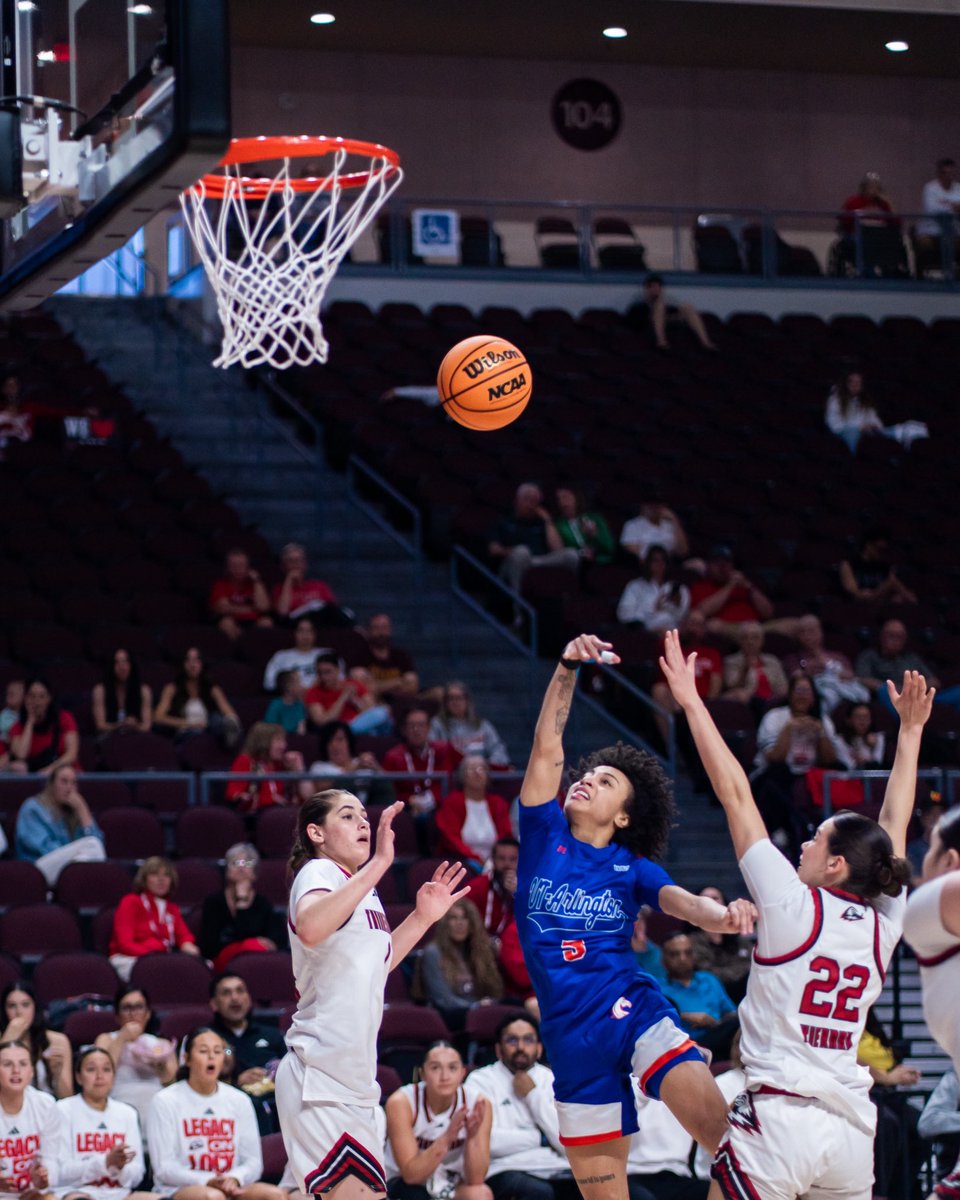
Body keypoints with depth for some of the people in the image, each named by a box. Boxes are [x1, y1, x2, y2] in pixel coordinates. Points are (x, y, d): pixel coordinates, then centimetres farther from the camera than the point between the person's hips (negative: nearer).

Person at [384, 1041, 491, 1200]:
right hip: (407, 1186, -2)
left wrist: (472, 1137, -35)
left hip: (452, 1185, 2)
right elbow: (411, 1175, -23)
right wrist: (446, 1138, -38)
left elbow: (476, 1179, -17)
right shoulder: (401, 1102, -20)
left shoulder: (479, 1104, -14)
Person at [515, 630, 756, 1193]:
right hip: (572, 1036, 2)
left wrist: (724, 914, -31)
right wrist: (566, 672, -9)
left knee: (718, 1123, -28)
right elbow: (547, 747, 2)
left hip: (633, 1011, -2)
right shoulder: (545, 838, 12)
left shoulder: (632, 867, 10)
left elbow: (682, 901, -8)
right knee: (602, 1192, 3)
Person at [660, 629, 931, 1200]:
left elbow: (736, 794, -3)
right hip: (852, 1127, 6)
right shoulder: (883, 926, 7)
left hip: (781, 1118, -6)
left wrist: (690, 699, 0)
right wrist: (911, 730, 31)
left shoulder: (794, 908, -6)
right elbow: (895, 825, 21)